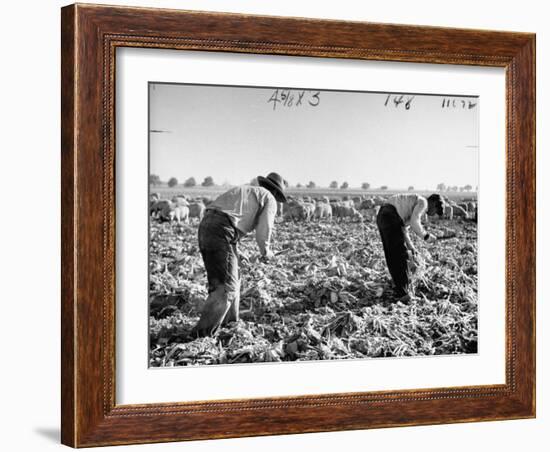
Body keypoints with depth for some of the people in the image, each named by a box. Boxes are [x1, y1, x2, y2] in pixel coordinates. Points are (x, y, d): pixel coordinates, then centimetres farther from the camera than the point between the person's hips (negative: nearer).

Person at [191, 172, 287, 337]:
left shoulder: (242, 191, 33)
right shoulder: (269, 200, 10)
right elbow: (263, 232, 0)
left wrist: (235, 252, 34)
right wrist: (266, 252, 19)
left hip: (205, 226, 8)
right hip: (221, 232, -8)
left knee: (232, 278, 22)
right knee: (227, 286, -5)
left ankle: (230, 322, 30)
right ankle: (203, 332, -11)